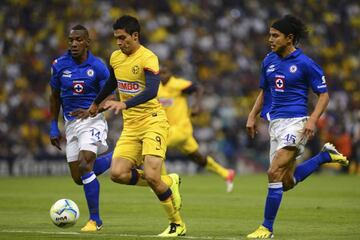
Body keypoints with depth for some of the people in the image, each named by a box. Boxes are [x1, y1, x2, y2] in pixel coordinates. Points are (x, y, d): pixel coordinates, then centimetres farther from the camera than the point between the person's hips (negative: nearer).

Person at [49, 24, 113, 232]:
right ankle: (113, 159, 33)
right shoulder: (59, 65, 0)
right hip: (70, 123, 5)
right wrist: (53, 127, 10)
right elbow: (55, 96, 12)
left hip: (92, 120, -5)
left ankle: (95, 219, -11)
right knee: (78, 178, 5)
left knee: (84, 166, -23)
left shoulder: (98, 67, -10)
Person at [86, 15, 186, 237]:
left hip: (153, 121, -7)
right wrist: (96, 103, 41)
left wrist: (124, 104, -41)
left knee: (151, 176, -19)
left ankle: (177, 224, 2)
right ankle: (168, 183, 12)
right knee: (118, 174, -12)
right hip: (130, 125, 7)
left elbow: (151, 91, -29)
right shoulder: (115, 57, 9)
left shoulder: (148, 58, -14)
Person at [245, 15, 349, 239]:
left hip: (295, 121, -8)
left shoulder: (305, 63, -9)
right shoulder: (269, 61, 9)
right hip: (275, 123, 8)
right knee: (287, 182, 11)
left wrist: (312, 120, -18)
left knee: (275, 173, -17)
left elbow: (324, 95, -5)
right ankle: (325, 156, 31)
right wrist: (252, 116, 12)